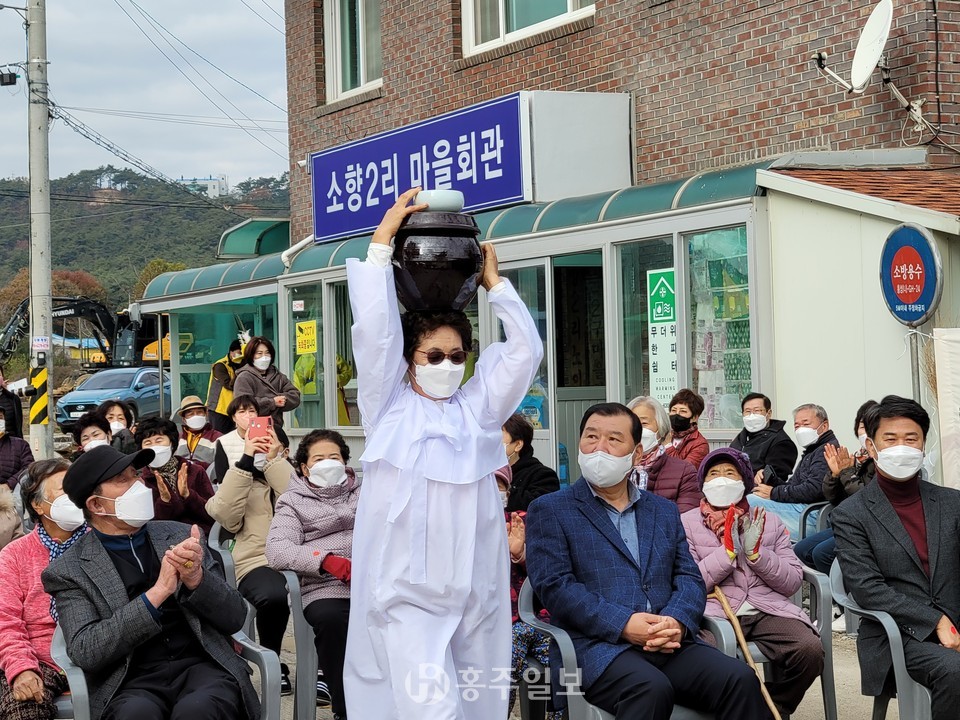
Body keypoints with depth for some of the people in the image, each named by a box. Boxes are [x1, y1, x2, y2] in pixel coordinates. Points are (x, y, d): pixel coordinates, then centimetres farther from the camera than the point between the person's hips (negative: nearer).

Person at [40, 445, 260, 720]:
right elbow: (85, 652, -10)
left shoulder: (180, 536, 13)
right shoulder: (69, 571, 4)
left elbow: (235, 618, 9)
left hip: (202, 666, 2)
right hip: (131, 682, -2)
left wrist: (196, 579, -12)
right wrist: (157, 593, -16)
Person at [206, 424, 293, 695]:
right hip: (258, 560, -1)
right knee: (273, 595, -35)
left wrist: (274, 460, -4)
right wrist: (245, 462, -4)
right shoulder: (238, 469, 19)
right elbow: (226, 516, -3)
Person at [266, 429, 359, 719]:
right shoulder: (294, 501, 16)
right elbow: (276, 550, -2)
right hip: (325, 588, -2)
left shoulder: (363, 493, 26)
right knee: (330, 618, -36)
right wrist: (326, 560, -17)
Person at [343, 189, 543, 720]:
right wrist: (382, 241, -5)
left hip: (476, 588, 4)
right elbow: (374, 329, -7)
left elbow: (527, 349, 6)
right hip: (406, 591, -4)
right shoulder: (389, 406, 4)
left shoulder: (478, 407, 12)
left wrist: (494, 283, 9)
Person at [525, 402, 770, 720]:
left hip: (670, 643, 5)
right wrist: (623, 624, -16)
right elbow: (554, 586, -4)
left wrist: (678, 621, -10)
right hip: (597, 646, -4)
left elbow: (690, 577, 14)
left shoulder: (665, 511, 23)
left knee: (740, 679, -22)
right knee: (652, 688, -36)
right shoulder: (549, 510, 8)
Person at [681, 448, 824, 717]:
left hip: (768, 611, 3)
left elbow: (793, 582, 9)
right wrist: (728, 550, -9)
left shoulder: (769, 522, 18)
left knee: (810, 650, -25)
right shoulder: (687, 523, 9)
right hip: (715, 613, -3)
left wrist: (755, 552, -6)